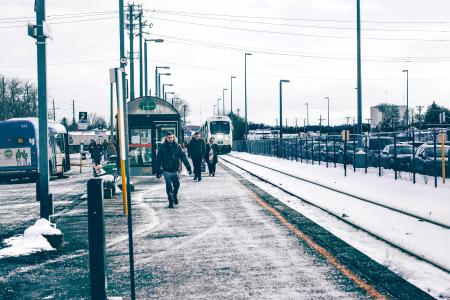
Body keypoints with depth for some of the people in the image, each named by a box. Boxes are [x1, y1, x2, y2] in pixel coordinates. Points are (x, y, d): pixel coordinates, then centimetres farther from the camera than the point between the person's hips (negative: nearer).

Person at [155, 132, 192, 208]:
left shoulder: (177, 146, 3)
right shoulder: (162, 147, -2)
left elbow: (183, 157, 0)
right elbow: (158, 160, 1)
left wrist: (188, 167, -7)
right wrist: (158, 171, -1)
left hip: (175, 170, 1)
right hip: (167, 171, -1)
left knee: (177, 185, -2)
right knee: (169, 187, 1)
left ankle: (175, 195, 28)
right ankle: (171, 201, 13)